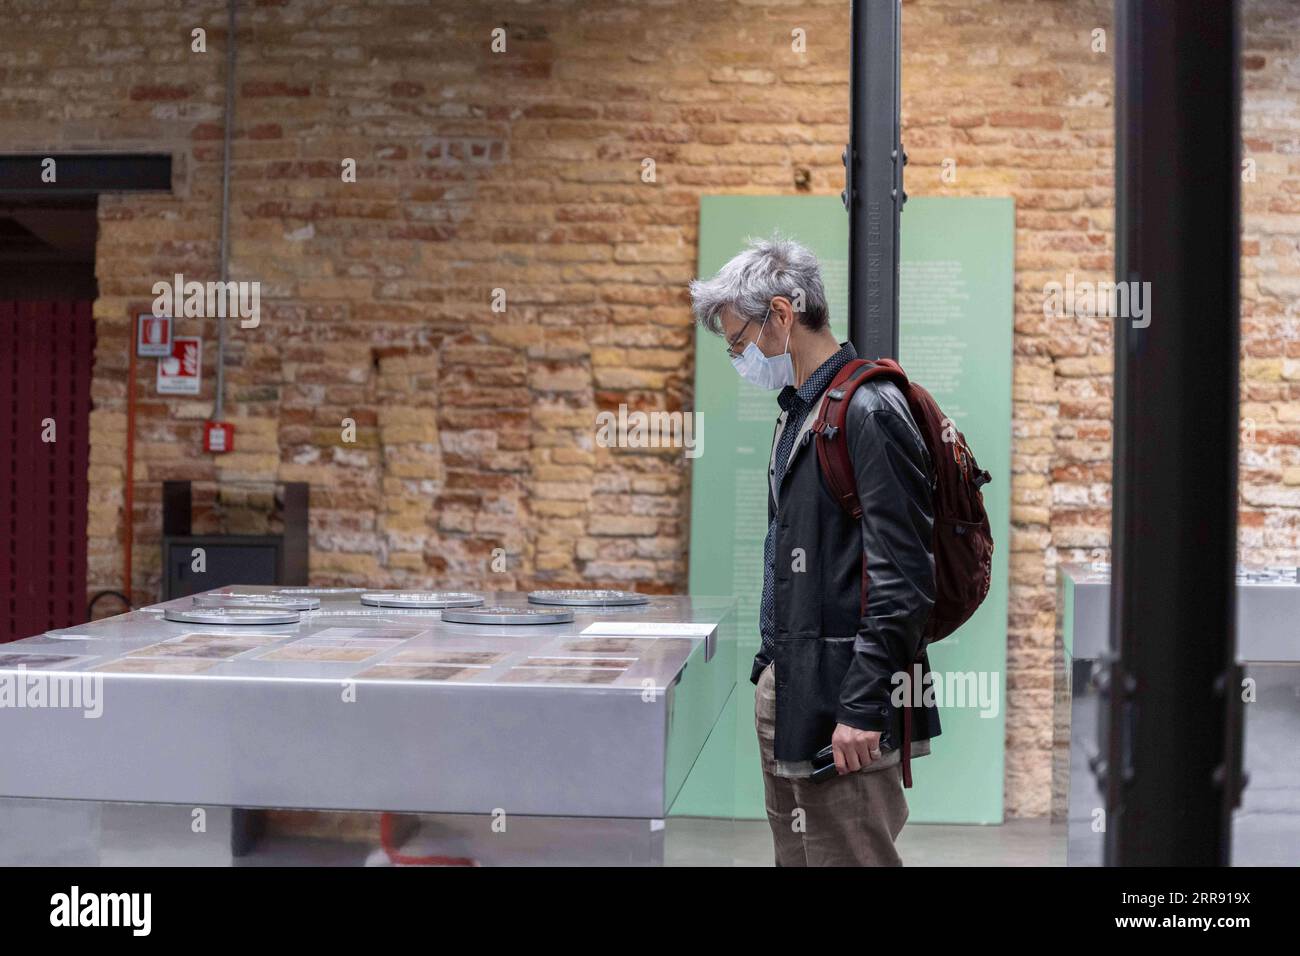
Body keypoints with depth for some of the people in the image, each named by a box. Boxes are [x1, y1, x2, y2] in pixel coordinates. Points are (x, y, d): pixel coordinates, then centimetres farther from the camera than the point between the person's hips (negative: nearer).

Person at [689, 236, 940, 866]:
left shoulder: (867, 412, -15)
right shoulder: (798, 412, 16)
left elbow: (902, 578, -19)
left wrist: (862, 707, -20)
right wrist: (771, 670, 19)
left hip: (840, 699, -10)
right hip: (786, 692, 10)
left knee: (849, 858, -5)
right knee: (797, 857, 15)